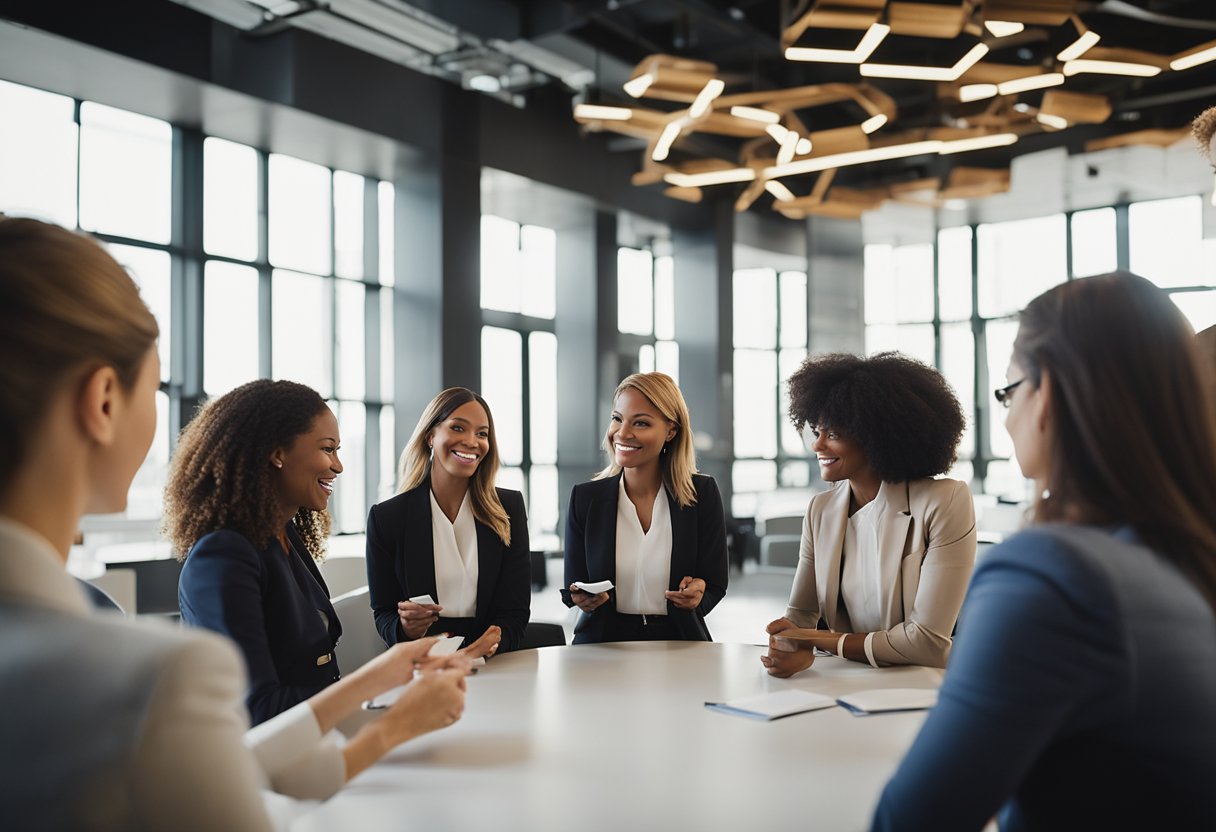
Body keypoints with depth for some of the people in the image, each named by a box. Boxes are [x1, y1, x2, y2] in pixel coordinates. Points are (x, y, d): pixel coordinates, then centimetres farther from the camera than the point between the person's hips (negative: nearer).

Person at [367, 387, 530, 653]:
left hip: (494, 664, 0)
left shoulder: (509, 509, 4)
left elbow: (516, 610, 1)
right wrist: (405, 628, -17)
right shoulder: (386, 517, 1)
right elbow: (383, 614, 6)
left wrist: (495, 638, -21)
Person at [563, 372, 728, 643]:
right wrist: (583, 598, -19)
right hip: (602, 642, 0)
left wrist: (695, 595, -22)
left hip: (680, 643, 0)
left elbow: (714, 587, 1)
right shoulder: (584, 498, 0)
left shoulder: (703, 494, -2)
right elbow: (574, 588, 5)